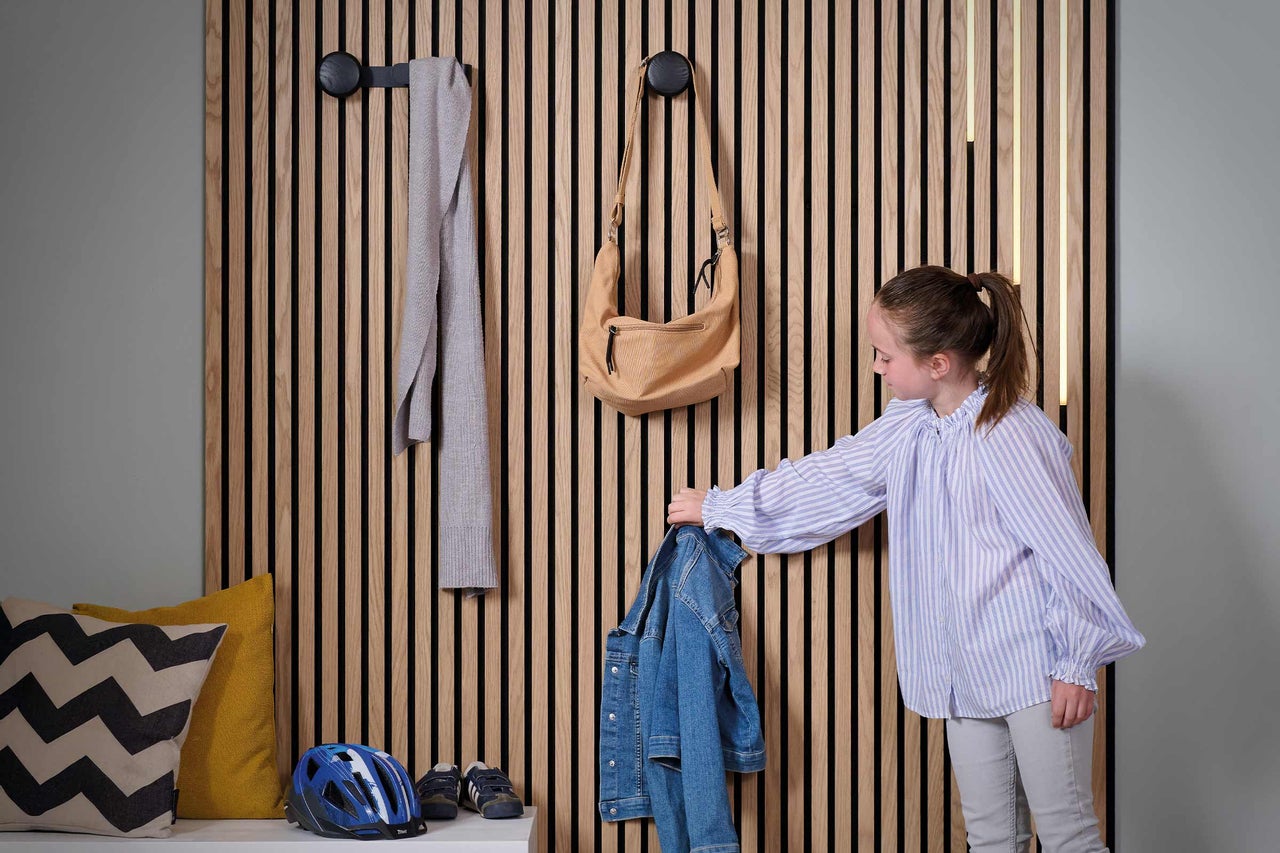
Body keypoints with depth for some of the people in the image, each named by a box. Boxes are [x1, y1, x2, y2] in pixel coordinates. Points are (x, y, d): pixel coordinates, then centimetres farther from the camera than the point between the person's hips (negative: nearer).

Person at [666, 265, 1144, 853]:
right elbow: (824, 480, 18)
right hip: (965, 673, 8)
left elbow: (1067, 550, -16)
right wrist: (718, 508, 24)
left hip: (1035, 668, -7)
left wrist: (1079, 664, -13)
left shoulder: (1013, 435, -18)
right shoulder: (908, 429, 6)